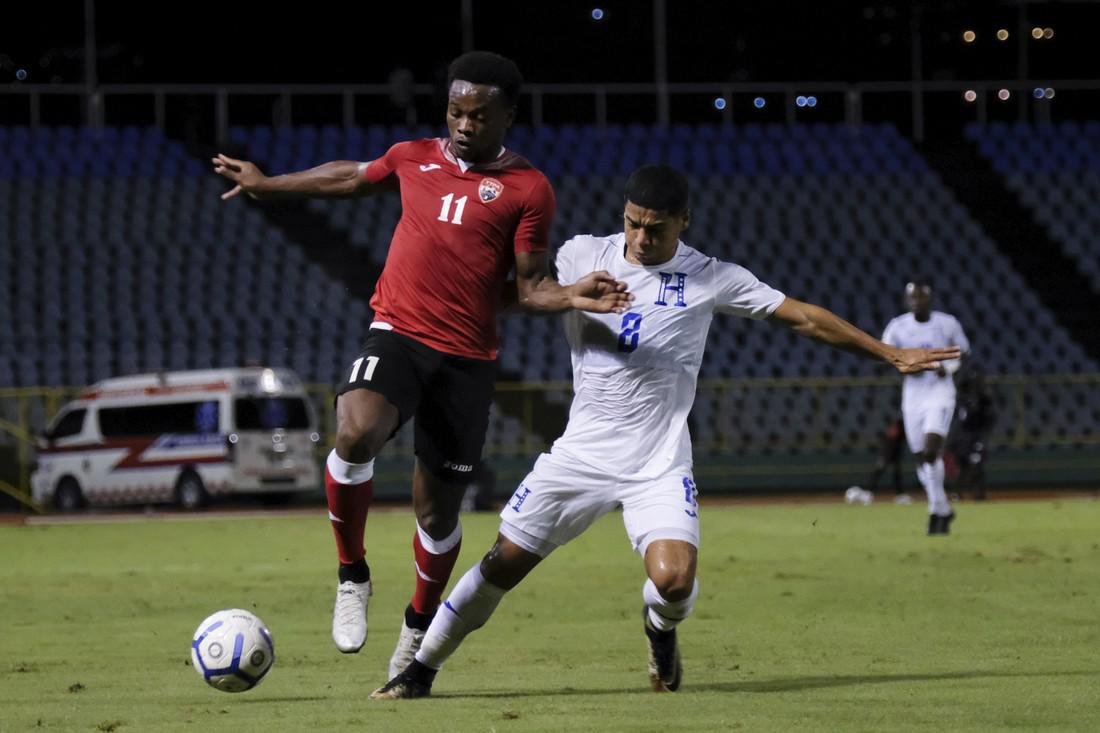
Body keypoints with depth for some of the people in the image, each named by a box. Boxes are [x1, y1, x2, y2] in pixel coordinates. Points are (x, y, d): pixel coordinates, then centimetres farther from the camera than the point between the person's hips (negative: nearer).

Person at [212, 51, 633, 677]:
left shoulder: (528, 189, 2)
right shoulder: (413, 159, 11)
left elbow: (529, 287, 3)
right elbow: (349, 178, 30)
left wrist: (574, 296, -18)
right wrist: (267, 185, 42)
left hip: (468, 360, -1)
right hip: (398, 336, 1)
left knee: (439, 509, 7)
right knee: (355, 434, -30)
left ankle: (420, 625, 35)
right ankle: (353, 577, -8)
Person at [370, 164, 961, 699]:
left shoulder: (709, 278, -3)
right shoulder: (580, 256, 0)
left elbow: (801, 317, 0)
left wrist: (891, 354, 1)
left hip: (658, 466, -1)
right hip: (580, 454, 1)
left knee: (674, 580, -21)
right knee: (503, 563, -2)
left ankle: (661, 631, 17)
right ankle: (419, 672, 13)